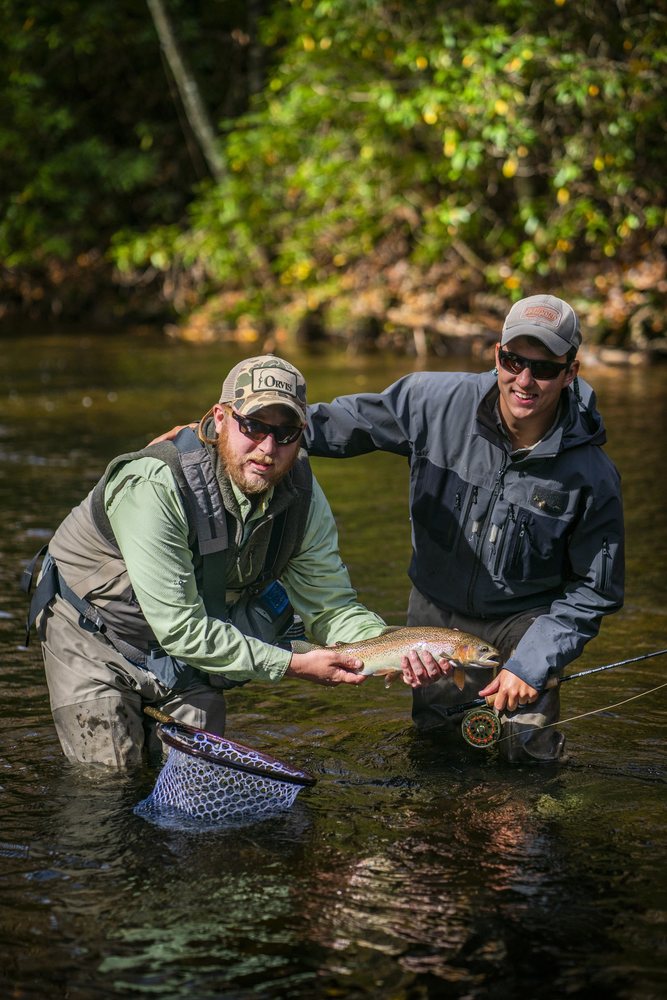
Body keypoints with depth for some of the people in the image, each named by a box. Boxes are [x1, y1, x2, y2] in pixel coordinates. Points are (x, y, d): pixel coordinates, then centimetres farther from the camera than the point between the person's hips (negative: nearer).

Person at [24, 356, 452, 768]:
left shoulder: (302, 495, -17)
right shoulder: (153, 487, -37)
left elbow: (331, 606, -12)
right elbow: (179, 628, -35)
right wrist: (292, 664, -34)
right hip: (94, 636, -5)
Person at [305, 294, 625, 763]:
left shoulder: (592, 476, -20)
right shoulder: (437, 401, -18)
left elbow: (594, 591, -11)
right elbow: (349, 421, -3)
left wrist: (531, 664, -18)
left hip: (521, 620, -2)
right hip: (436, 612, 2)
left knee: (529, 753, -5)